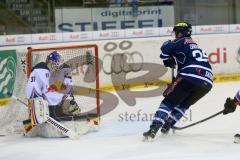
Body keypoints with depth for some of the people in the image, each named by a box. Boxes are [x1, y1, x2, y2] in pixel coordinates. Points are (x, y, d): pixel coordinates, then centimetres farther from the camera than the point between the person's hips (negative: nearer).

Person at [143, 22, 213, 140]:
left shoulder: (183, 41, 12)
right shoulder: (196, 46, 36)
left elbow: (166, 48, -7)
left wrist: (168, 60, 12)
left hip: (190, 76, -7)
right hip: (207, 82, 7)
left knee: (169, 100, 0)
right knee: (185, 104, 26)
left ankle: (154, 128, -12)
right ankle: (167, 125, 18)